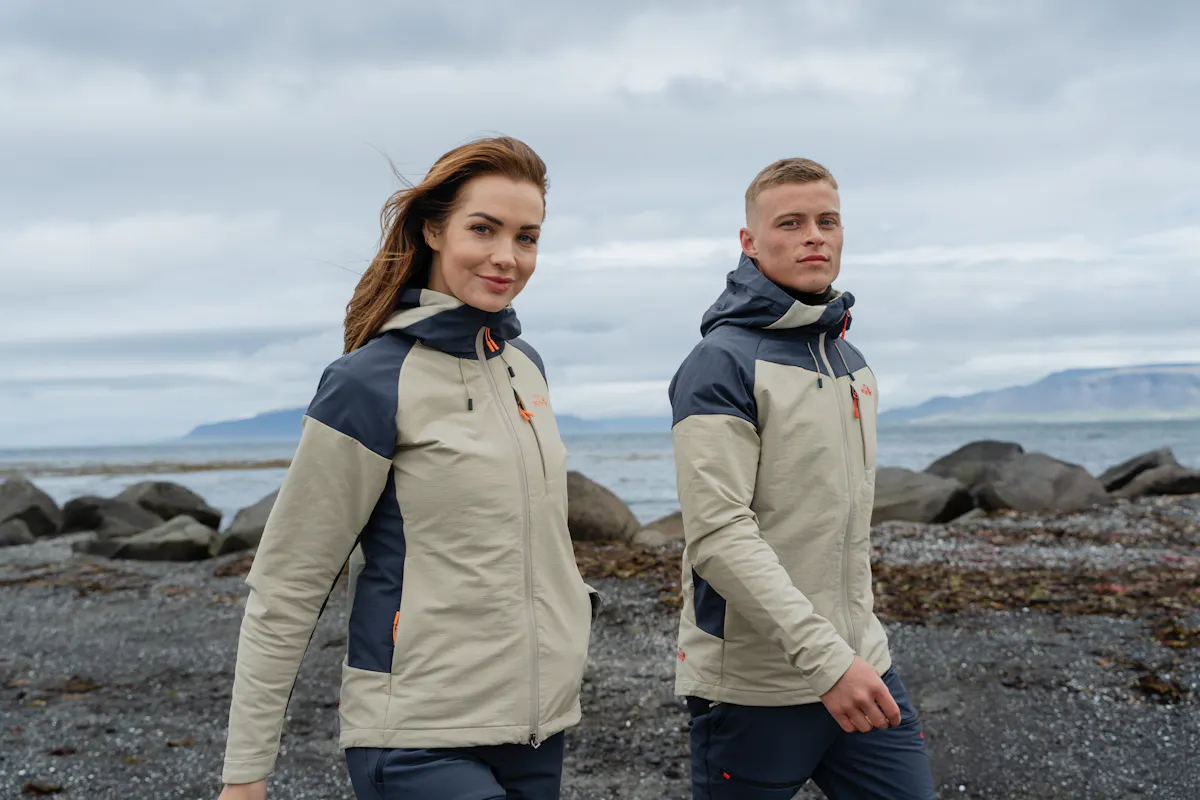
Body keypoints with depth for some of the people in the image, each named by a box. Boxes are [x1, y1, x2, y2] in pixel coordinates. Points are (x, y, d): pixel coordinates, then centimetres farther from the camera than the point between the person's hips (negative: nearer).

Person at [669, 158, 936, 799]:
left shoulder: (853, 363, 13)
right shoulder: (722, 364, -13)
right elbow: (719, 535, -22)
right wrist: (825, 658, -25)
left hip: (860, 665, 7)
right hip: (755, 687, -7)